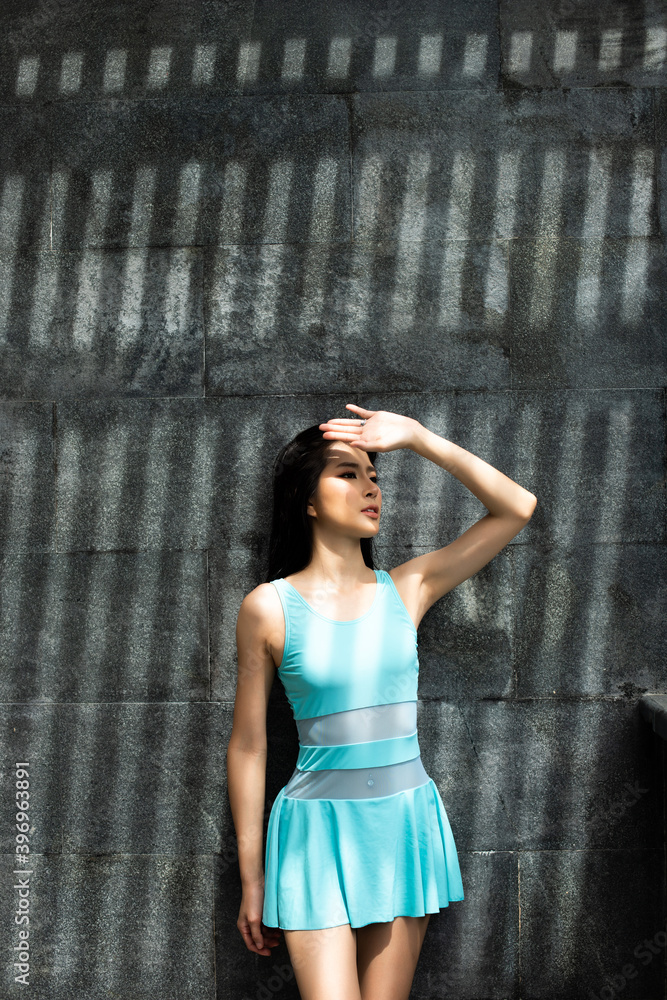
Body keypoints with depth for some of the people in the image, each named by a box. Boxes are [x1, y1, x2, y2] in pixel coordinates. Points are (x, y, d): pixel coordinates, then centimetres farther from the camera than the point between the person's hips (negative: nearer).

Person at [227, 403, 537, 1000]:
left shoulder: (406, 589, 1)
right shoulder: (269, 607, -6)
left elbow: (516, 508, -1)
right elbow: (247, 747, -1)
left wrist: (416, 436, -6)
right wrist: (252, 881, 1)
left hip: (406, 826, 3)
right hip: (317, 834, -3)